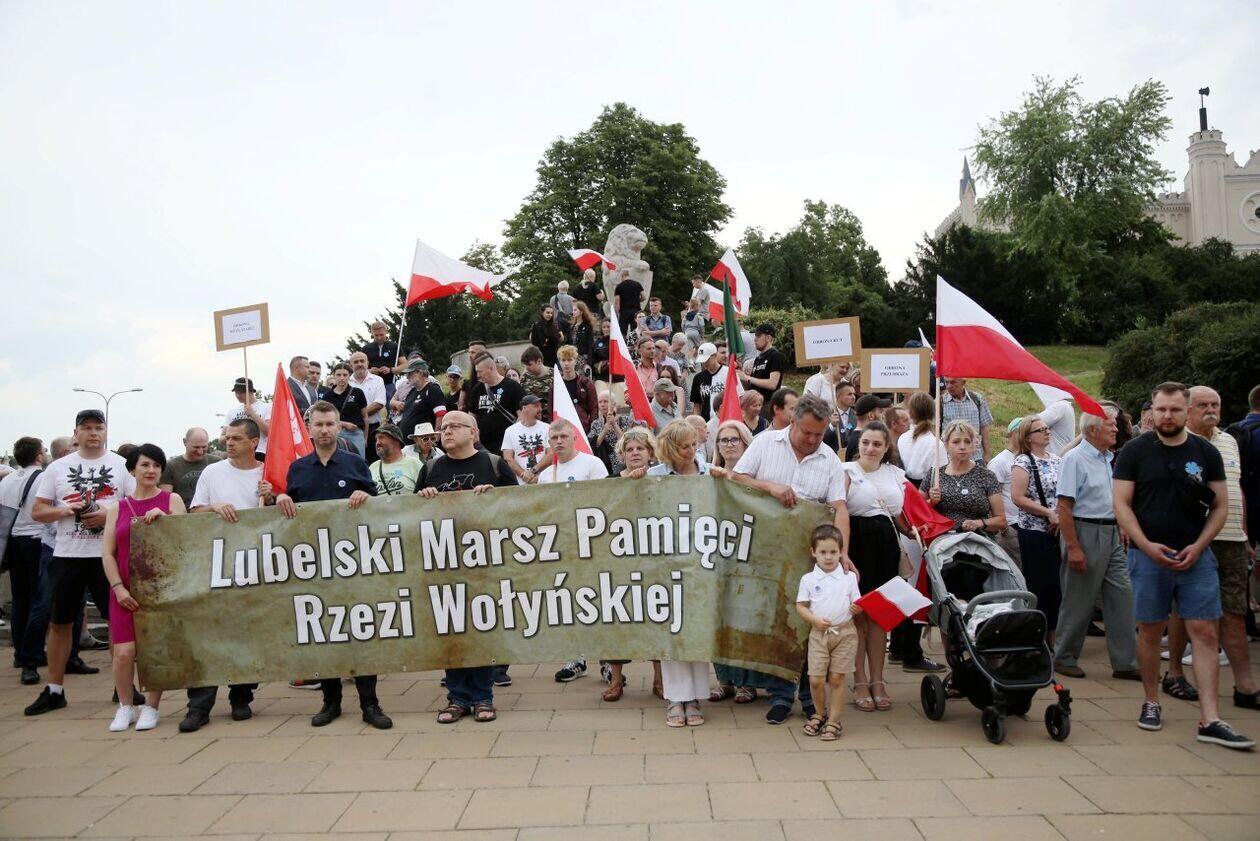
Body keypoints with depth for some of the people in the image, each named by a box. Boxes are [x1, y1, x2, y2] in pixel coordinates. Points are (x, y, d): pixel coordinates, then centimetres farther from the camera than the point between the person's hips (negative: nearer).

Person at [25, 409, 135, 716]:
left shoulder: (121, 465, 3)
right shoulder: (58, 468, 7)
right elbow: (37, 511, 7)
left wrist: (110, 516, -16)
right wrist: (64, 510, -11)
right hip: (67, 555, 2)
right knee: (59, 622, 8)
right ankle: (54, 690, 19)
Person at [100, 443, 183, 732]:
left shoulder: (171, 500, 6)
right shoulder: (117, 507, 10)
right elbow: (107, 553, 6)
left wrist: (164, 517, -17)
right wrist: (119, 588, -5)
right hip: (126, 590, 1)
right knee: (124, 652, -6)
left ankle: (151, 707, 17)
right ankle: (125, 707, 14)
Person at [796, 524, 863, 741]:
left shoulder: (849, 577, 3)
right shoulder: (808, 579, 2)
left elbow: (857, 604, 6)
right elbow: (800, 606, 4)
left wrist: (856, 609, -18)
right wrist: (816, 620, -12)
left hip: (845, 633, 0)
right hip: (819, 634, 0)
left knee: (836, 679, 2)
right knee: (816, 679, -2)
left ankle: (833, 721, 13)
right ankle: (819, 714, 23)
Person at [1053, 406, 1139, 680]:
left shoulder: (1108, 459, 13)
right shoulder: (1075, 459, -12)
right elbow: (1064, 506, -17)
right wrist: (1073, 548, -21)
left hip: (1111, 534, 8)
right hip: (1085, 532, -8)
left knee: (1121, 596, 5)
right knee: (1079, 601, 1)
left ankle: (1125, 663, 12)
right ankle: (1064, 658, 15)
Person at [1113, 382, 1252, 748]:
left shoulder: (1206, 453, 6)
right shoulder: (1135, 451, 0)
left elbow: (1220, 505, 7)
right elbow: (1121, 503, -3)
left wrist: (1198, 547, -6)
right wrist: (1147, 546, -13)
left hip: (1196, 555, 2)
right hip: (1148, 554, -1)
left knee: (1205, 633, -3)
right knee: (1150, 631, 6)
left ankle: (1210, 721, -1)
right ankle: (1151, 703, 22)